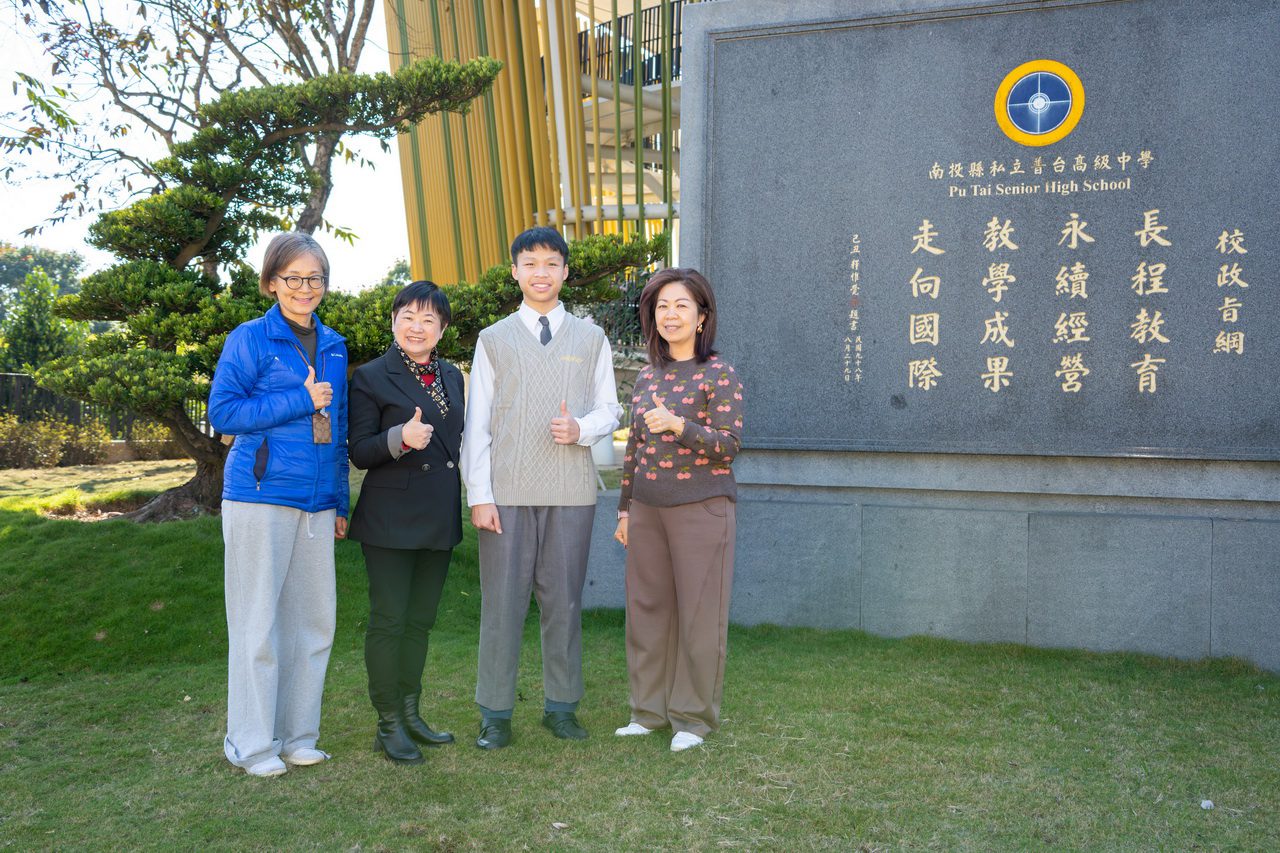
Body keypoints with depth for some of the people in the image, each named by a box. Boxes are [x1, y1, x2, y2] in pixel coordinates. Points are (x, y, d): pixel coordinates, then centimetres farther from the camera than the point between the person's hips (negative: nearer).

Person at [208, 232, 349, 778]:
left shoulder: (333, 346, 14)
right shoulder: (249, 339, -2)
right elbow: (222, 413, -9)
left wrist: (340, 503, 15)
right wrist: (301, 400, -14)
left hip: (317, 503, 5)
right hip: (260, 496, -5)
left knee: (314, 620, 9)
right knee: (258, 623, 1)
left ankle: (296, 735, 22)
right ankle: (251, 745, 14)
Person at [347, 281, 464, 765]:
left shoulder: (451, 377, 12)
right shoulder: (371, 377, -6)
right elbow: (359, 453, -10)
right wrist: (401, 438, -26)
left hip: (439, 520, 6)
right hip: (391, 519, -6)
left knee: (421, 620, 14)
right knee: (389, 620, 0)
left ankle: (410, 714, 25)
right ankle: (388, 725, 10)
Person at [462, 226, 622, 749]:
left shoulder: (591, 339, 13)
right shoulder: (493, 340, 9)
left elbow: (610, 409, 13)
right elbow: (477, 422, 4)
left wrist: (582, 428, -10)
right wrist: (479, 495, -4)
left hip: (571, 491, 1)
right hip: (507, 492, -1)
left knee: (564, 601, 6)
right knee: (502, 603, 1)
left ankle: (561, 705, 19)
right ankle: (495, 713, 10)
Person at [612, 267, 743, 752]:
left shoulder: (718, 375, -5)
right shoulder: (647, 377, 13)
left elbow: (729, 444, -12)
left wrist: (678, 425, -26)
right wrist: (625, 507, 17)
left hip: (700, 507, -6)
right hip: (647, 508, 6)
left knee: (700, 613, 1)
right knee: (647, 608, 10)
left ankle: (694, 717, 14)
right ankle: (650, 710, 23)